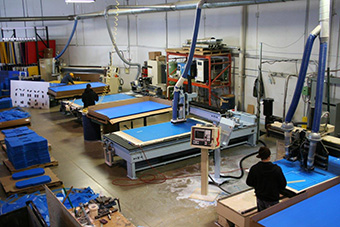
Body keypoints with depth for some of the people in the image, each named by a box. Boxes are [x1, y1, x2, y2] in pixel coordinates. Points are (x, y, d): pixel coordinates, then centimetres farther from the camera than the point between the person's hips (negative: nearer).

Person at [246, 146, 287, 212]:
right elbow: (283, 184, -10)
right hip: (272, 198, -3)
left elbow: (249, 183, -3)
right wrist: (277, 191, 9)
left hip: (260, 197, 3)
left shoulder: (254, 168, -15)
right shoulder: (276, 169, -21)